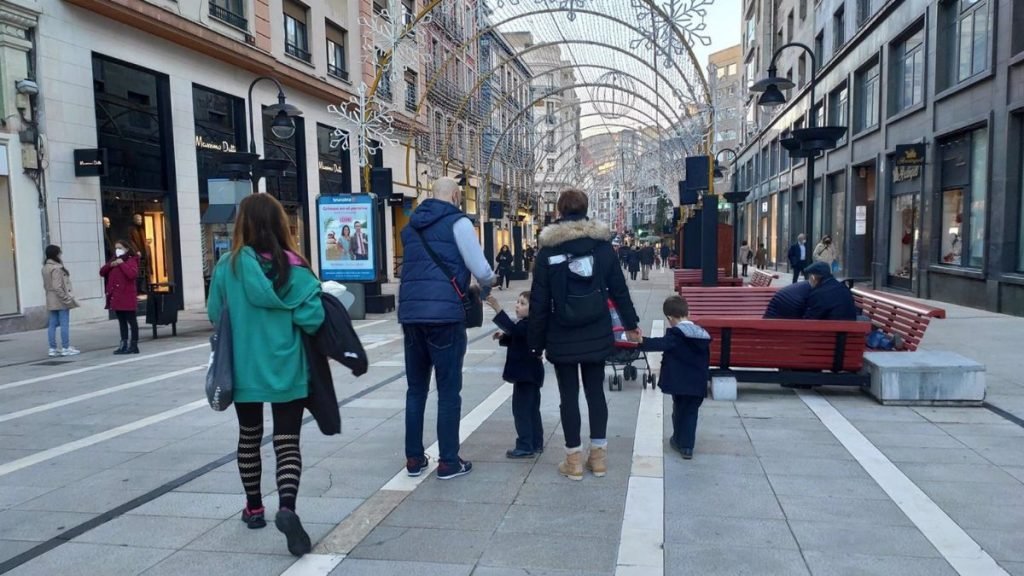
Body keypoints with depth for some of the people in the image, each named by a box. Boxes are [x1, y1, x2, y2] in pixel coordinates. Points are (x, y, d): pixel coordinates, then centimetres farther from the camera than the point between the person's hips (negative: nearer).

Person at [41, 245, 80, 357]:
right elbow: (57, 287, -21)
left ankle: (53, 349, 12)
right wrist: (67, 299, -17)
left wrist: (50, 294, 18)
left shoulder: (45, 268, 11)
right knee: (64, 324, -3)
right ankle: (66, 348, 1)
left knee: (52, 324, 9)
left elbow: (46, 285, 15)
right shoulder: (56, 268, -17)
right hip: (60, 300, -9)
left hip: (51, 301, 9)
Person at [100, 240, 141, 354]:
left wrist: (122, 264, -19)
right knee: (122, 322, 12)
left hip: (127, 297, -8)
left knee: (132, 321, -2)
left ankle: (134, 346, 0)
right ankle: (124, 345, 17)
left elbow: (133, 274, -23)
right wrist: (111, 265, -3)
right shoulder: (114, 260, 19)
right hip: (116, 297, 8)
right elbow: (102, 272, 13)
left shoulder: (131, 260, -6)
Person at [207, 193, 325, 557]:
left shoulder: (228, 267, -7)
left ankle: (254, 508, 31)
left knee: (249, 437, 19)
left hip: (245, 369, 2)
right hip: (287, 370, -1)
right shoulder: (294, 267, -9)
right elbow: (312, 318, -14)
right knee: (287, 442, 3)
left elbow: (215, 315, 1)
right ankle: (287, 507, -17)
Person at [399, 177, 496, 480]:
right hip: (444, 313, -6)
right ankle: (449, 462, 8)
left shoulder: (411, 226, 19)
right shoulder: (457, 222, -1)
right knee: (449, 390, 2)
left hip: (410, 313, 6)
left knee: (416, 388, 14)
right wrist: (487, 285, 18)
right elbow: (481, 269, -5)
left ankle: (414, 458, 19)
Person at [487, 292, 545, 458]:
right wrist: (503, 337, 5)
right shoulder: (525, 324, 13)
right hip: (529, 374, 11)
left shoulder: (529, 324, -19)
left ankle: (525, 447, -2)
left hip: (526, 375, -11)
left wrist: (498, 309, -43)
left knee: (521, 409, -6)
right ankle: (536, 444, 25)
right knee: (532, 410, 16)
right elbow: (515, 339, 25)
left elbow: (513, 329, -37)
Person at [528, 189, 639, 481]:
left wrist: (537, 341, 1)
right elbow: (618, 288, 6)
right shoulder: (602, 243, 1)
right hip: (596, 334, 2)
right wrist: (630, 322, 19)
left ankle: (574, 459, 11)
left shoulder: (548, 248, -5)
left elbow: (539, 300, -5)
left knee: (569, 395, 6)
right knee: (595, 391, 12)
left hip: (562, 338, -2)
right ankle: (598, 455, 18)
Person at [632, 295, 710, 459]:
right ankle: (687, 446, 8)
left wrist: (642, 342, -40)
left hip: (679, 382, -4)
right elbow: (706, 361, 14)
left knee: (679, 409, 16)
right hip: (698, 384, 4)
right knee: (691, 412, 11)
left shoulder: (675, 334, -12)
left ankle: (679, 441, 31)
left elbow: (661, 344, -31)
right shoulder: (703, 335, 7)